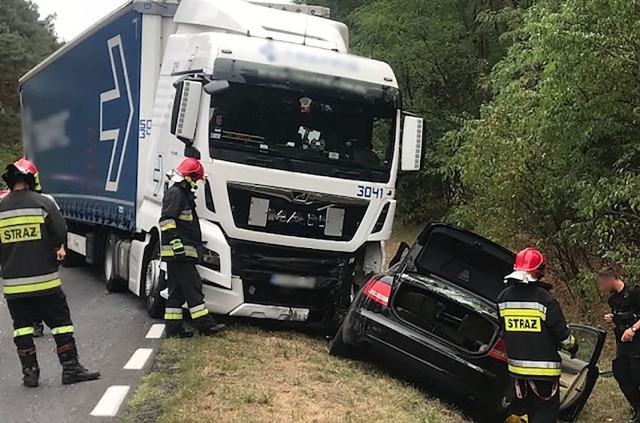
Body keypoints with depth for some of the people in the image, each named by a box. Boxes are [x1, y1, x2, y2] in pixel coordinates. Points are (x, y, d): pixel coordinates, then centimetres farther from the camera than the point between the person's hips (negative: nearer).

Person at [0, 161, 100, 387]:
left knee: (22, 326, 11)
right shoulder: (43, 203, -7)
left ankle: (30, 372, 12)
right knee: (60, 322, 6)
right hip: (44, 279, -2)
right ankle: (71, 368, 8)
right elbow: (60, 234, -8)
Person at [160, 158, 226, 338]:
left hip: (180, 251, 11)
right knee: (192, 286, -9)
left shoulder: (183, 194, 23)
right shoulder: (175, 194, -9)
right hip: (178, 252, -11)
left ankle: (173, 327, 11)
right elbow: (167, 220, -20)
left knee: (177, 290, 9)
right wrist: (176, 242, -26)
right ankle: (204, 323, -7)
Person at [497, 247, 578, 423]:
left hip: (516, 364, 6)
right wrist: (572, 346, 10)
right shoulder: (544, 298, -17)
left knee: (530, 408, 20)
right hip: (543, 367, -6)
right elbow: (561, 333, -11)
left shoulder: (503, 298, 1)